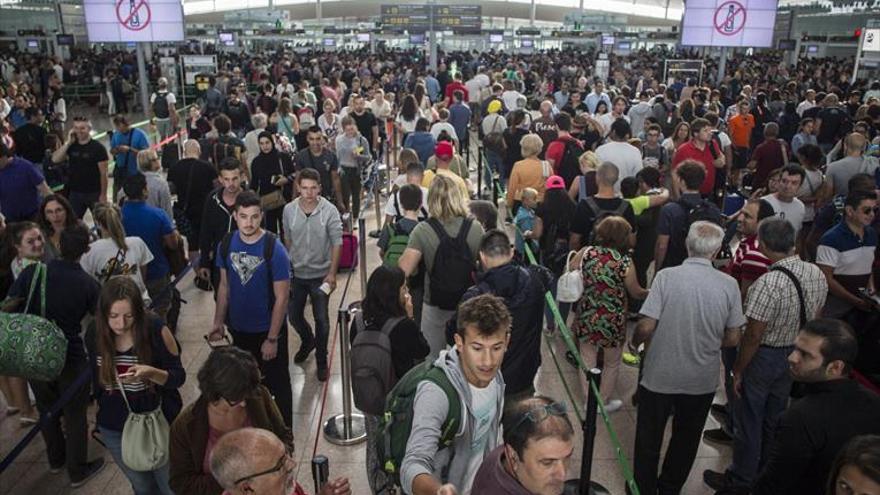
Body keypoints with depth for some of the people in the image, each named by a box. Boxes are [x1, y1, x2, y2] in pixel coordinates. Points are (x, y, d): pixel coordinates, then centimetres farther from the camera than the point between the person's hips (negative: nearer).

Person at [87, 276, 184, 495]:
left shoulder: (156, 330, -21)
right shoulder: (94, 336, -9)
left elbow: (178, 377, -16)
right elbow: (98, 380, 7)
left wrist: (152, 373, -35)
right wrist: (103, 413, 16)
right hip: (115, 431, 3)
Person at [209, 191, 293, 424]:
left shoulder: (274, 249, -21)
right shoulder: (226, 244, -6)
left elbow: (281, 297, -18)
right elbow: (224, 286, 6)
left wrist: (272, 339, -17)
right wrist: (218, 322, 5)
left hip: (268, 331, -5)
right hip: (238, 329, 5)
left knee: (277, 385, 11)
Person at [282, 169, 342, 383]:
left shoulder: (329, 211, -16)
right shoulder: (289, 209, -7)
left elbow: (337, 242, -11)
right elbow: (287, 239, 7)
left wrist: (332, 273, -13)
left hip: (320, 274, -3)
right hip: (296, 273, 3)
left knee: (321, 319, 5)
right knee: (293, 315, 15)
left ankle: (321, 361, 25)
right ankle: (308, 341, 46)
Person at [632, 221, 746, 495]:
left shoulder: (667, 276, -18)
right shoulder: (729, 284, -10)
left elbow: (646, 327, -20)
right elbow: (733, 339, -4)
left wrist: (635, 341, 2)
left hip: (659, 375, -2)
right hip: (702, 380, 2)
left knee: (649, 437, 17)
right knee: (686, 439, 22)